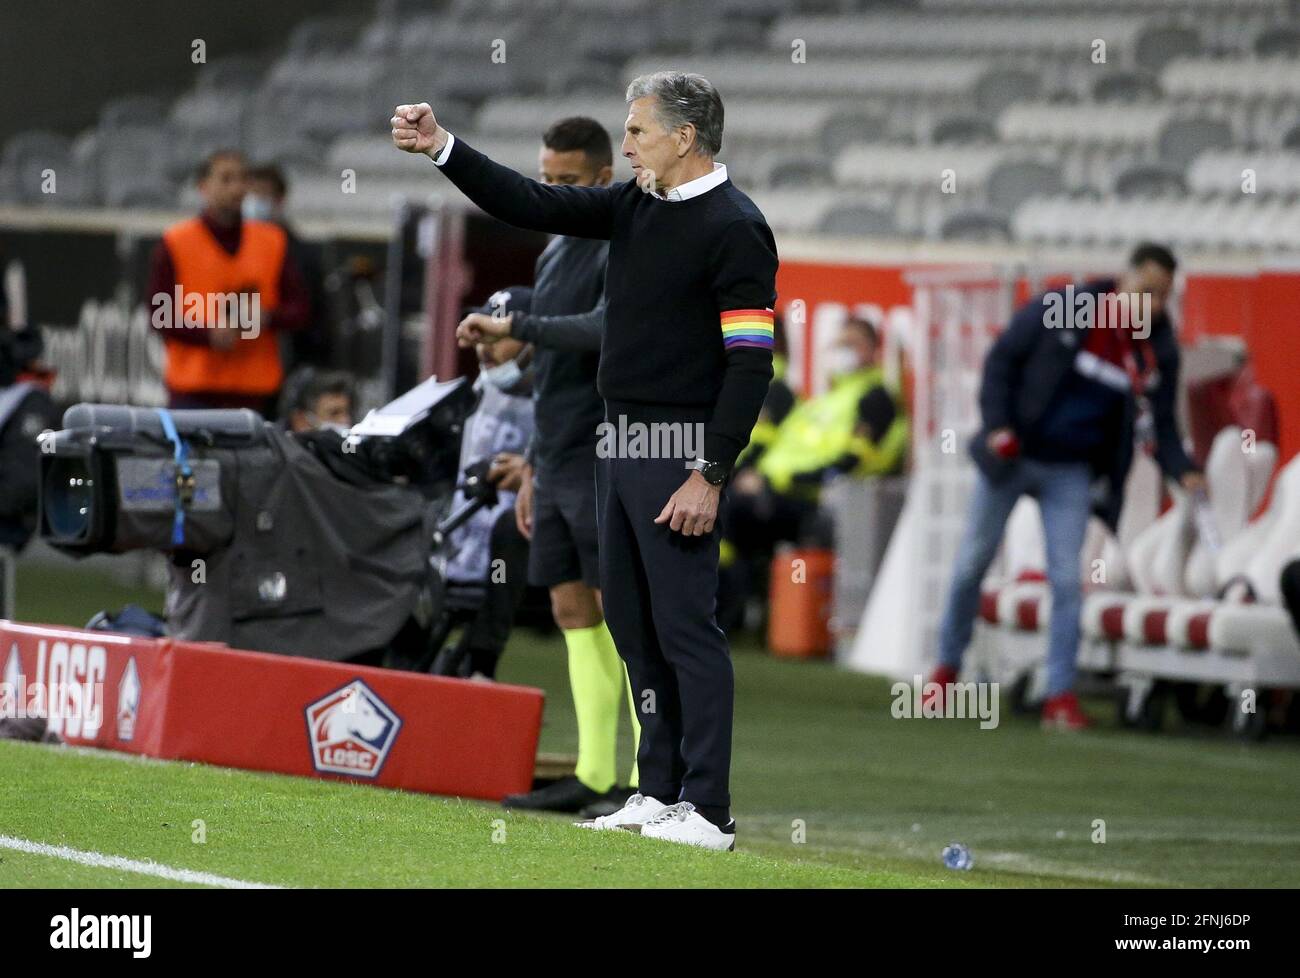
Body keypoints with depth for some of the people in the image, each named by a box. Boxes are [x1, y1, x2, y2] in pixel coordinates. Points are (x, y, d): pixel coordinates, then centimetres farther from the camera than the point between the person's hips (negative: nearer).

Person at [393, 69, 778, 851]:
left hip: (678, 452, -9)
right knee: (632, 621, 12)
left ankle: (708, 811, -8)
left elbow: (751, 361, -18)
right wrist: (443, 147, 5)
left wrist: (710, 476, -21)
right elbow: (534, 207, 14)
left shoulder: (734, 228, -14)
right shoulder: (637, 205, 11)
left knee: (685, 624, -9)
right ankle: (661, 791, 19)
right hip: (620, 442, 9)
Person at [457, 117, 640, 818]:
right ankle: (593, 776, 9)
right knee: (573, 610, 7)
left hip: (604, 462, -9)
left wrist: (514, 326, -21)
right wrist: (533, 468, 24)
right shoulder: (554, 254, 18)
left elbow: (607, 329, -28)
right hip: (558, 464, 9)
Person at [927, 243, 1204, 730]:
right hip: (1013, 457, -2)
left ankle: (1060, 695, -2)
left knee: (1067, 579, -6)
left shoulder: (1158, 352, -4)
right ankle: (946, 668, 23)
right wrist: (998, 425, -17)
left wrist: (1183, 471, -18)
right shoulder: (1058, 310, -13)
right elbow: (1002, 360, -7)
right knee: (972, 563, 7)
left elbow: (1159, 426, 0)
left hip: (1071, 472, 2)